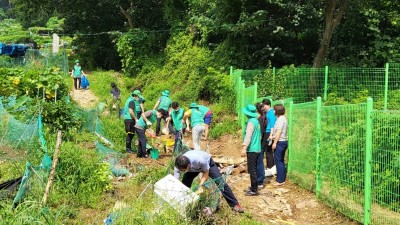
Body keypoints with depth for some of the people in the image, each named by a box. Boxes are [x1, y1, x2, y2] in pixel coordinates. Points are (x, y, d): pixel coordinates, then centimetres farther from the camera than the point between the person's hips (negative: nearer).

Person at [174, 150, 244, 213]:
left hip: (207, 162, -3)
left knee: (221, 183, -11)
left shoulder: (200, 160, -46)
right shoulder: (179, 166, -35)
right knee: (184, 184, -13)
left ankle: (235, 205, -1)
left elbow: (206, 173, -26)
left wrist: (200, 186, -35)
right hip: (193, 168, 4)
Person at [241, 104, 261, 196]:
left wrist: (244, 148, -30)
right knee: (254, 169, 17)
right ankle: (253, 187, 25)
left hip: (252, 149, -10)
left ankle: (254, 190, -2)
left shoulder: (251, 122, -15)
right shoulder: (256, 121, 13)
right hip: (257, 148, 10)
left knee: (252, 170, -5)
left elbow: (248, 136, -25)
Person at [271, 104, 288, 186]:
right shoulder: (283, 118, 15)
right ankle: (282, 179, 20)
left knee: (278, 161, -5)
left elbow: (279, 132, -20)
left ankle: (280, 180, -2)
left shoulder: (280, 119, -15)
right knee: (281, 161, 15)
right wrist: (273, 136, 18)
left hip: (280, 142, -10)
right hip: (284, 141, 10)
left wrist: (275, 142, -19)